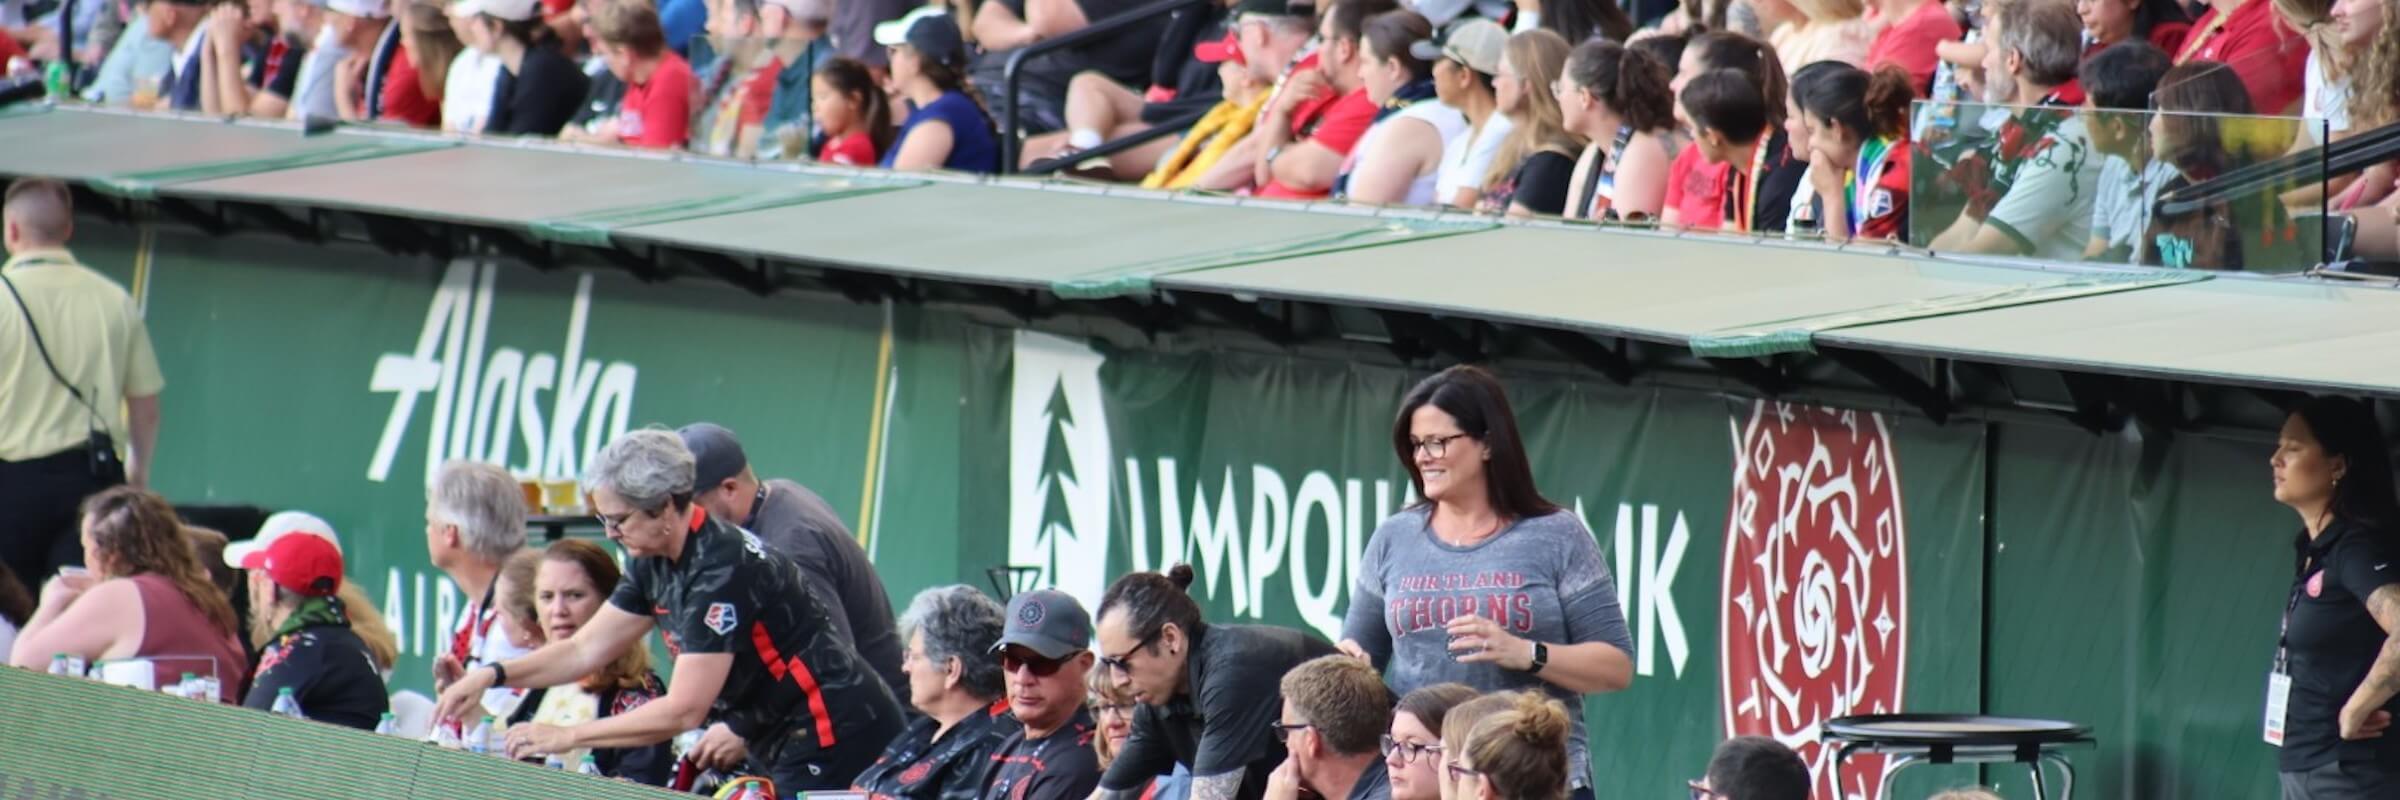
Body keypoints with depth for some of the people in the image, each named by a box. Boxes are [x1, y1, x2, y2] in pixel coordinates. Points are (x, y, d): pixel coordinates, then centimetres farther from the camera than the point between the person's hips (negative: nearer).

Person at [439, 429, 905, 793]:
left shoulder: (721, 570, -24)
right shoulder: (656, 565, 5)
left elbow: (683, 711, -26)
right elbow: (585, 650, 13)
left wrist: (564, 737, -23)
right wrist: (493, 676, -1)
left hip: (834, 740, -10)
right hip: (777, 747, 10)